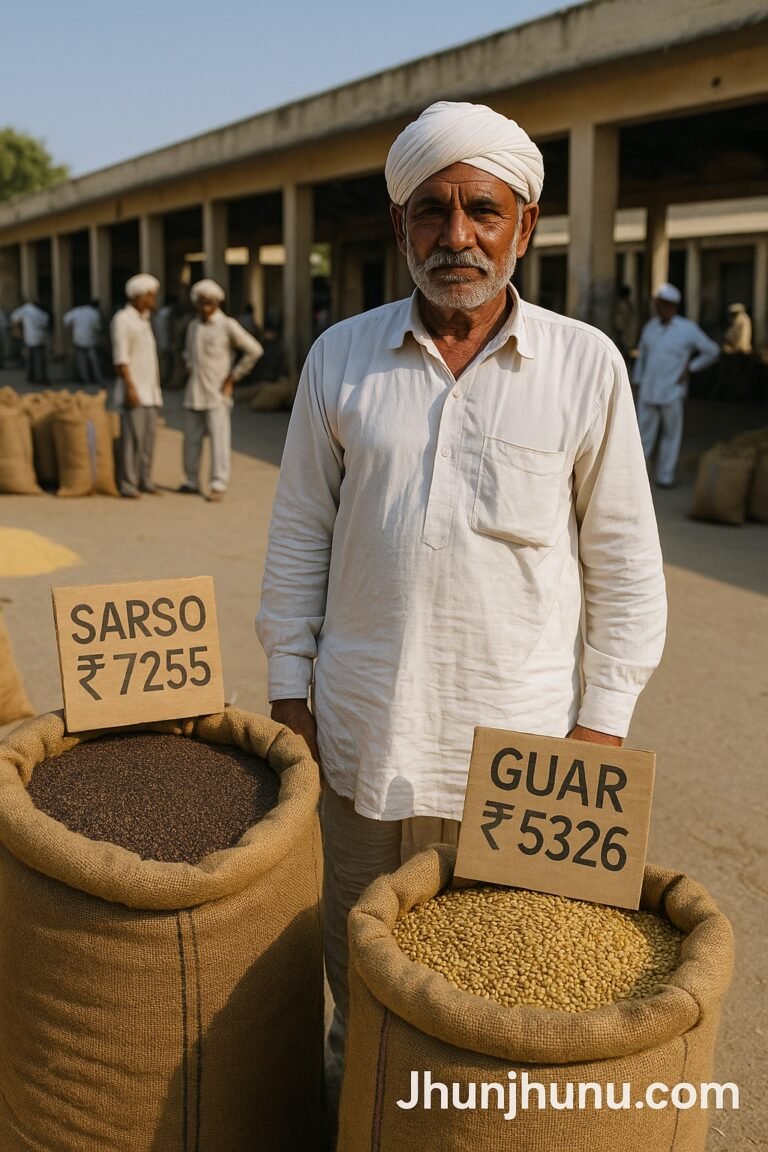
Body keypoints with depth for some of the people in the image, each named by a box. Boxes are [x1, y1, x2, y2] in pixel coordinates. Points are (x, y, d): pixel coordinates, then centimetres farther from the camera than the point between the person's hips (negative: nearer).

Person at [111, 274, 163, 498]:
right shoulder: (123, 319, -7)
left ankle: (145, 481, 11)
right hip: (134, 392, -8)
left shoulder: (144, 320, 18)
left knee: (148, 438, 7)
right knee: (132, 438, -8)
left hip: (150, 393, 8)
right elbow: (121, 359, -14)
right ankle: (128, 484, -5)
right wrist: (130, 387, -20)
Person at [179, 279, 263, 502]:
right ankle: (192, 481, 21)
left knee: (219, 440, -8)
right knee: (191, 439, 10)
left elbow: (254, 350, -7)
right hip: (194, 393, 6)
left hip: (217, 394, -6)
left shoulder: (228, 325, -6)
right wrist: (191, 367, 15)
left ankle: (218, 485, -6)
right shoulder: (193, 326, 14)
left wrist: (234, 376, -5)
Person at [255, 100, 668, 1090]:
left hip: (521, 738, -2)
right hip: (363, 732, 2)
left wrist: (603, 719, -3)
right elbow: (299, 536, 6)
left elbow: (623, 558, 0)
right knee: (357, 960, 19)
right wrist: (288, 689, 4)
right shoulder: (340, 358, 1)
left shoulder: (586, 365, -4)